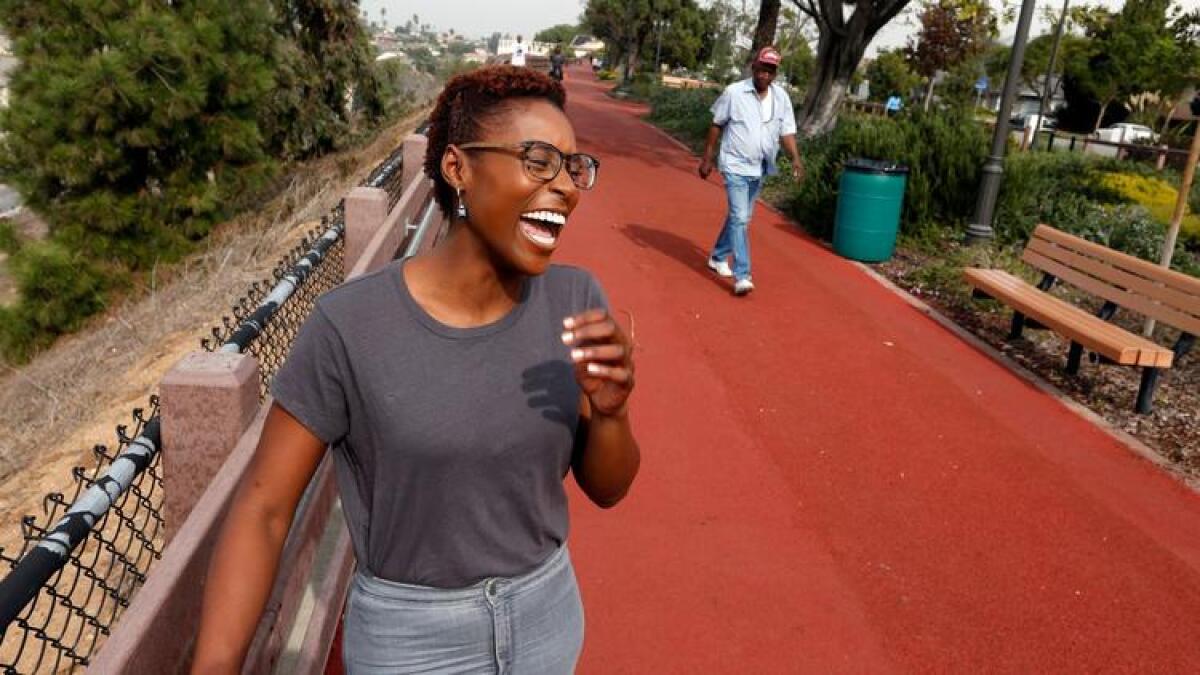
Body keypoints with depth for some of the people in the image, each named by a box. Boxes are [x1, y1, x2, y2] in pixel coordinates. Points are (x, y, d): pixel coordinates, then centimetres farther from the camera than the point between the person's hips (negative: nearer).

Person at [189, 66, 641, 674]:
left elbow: (607, 488, -6)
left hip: (547, 614, 4)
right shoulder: (350, 326, -22)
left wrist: (609, 411, -26)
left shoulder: (575, 300, -12)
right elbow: (262, 508, -14)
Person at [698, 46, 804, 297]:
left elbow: (787, 132, 2)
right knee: (740, 219, -13)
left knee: (740, 217, 16)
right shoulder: (734, 92, -10)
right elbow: (716, 125, -2)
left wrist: (796, 159, -13)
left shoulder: (781, 97, 1)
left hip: (759, 169, 5)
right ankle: (741, 276, -13)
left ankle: (718, 257, 36)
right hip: (735, 166, -5)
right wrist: (707, 159, -1)